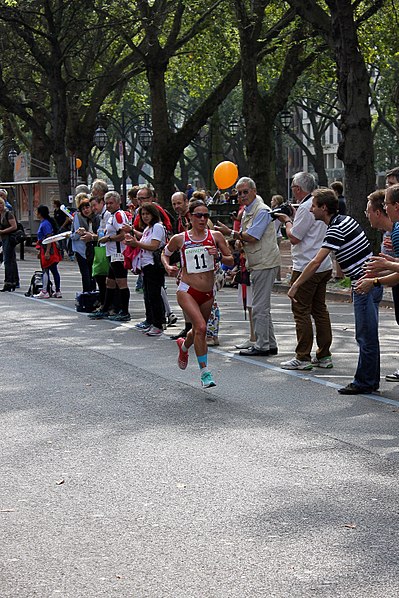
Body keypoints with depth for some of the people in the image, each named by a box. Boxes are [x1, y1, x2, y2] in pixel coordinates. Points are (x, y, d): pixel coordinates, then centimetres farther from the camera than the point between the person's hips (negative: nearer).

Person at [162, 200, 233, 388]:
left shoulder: (215, 236, 1)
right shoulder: (180, 239, -1)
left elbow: (231, 260, 5)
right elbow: (165, 253, 18)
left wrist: (218, 255, -15)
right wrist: (167, 267, -1)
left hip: (207, 293, 3)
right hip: (187, 291, -3)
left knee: (198, 330, 19)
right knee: (201, 327, -22)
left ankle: (184, 346, 55)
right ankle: (204, 372, -14)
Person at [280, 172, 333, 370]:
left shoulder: (305, 208, -16)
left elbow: (294, 237, -16)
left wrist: (287, 221, 0)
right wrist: (292, 220, 16)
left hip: (306, 267, -9)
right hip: (324, 266, 9)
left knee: (301, 311, -4)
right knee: (320, 309, 12)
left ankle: (303, 358, -4)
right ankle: (324, 356, 15)